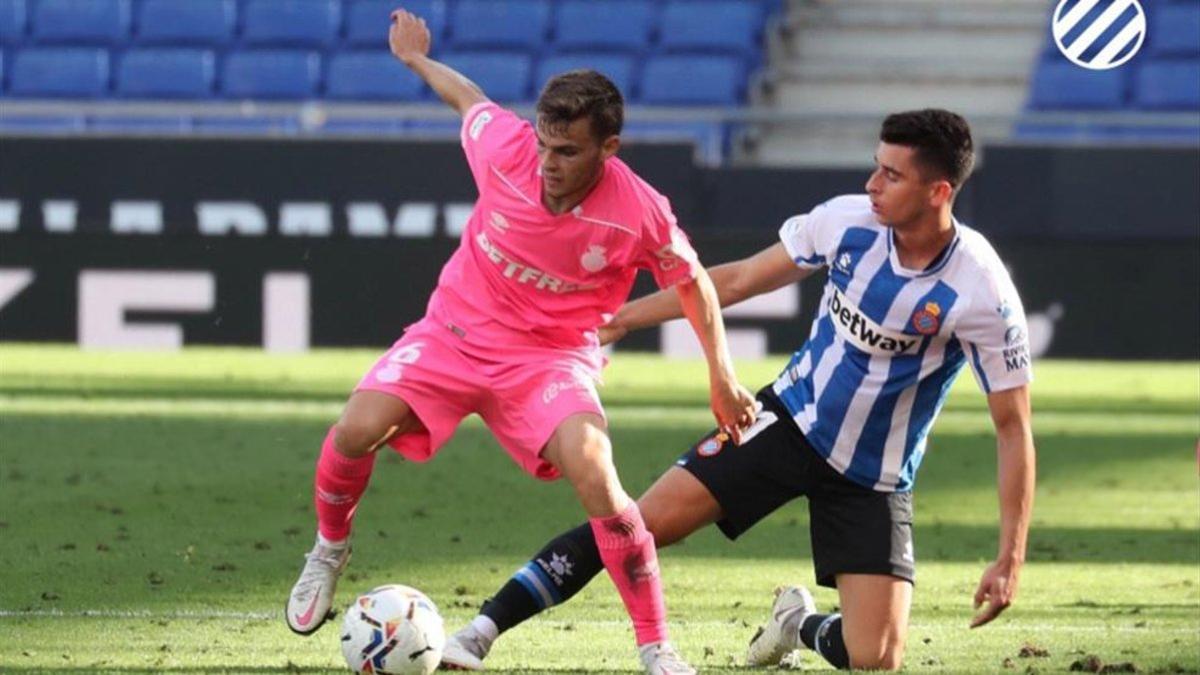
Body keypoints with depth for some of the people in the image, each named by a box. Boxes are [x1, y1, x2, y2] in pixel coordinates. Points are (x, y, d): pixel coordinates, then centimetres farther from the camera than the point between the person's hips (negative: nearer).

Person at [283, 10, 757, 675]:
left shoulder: (640, 214, -22)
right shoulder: (506, 147, -18)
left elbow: (692, 282, -1)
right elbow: (468, 97, 6)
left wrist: (722, 377, 4)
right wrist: (416, 59, 25)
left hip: (550, 358, -2)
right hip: (454, 331, 2)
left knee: (593, 475, -28)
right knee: (357, 429, -21)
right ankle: (329, 550, 12)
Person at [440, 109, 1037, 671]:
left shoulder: (981, 293, -23)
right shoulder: (848, 220, -12)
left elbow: (1013, 427, -15)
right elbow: (739, 280, 3)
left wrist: (1010, 559, -19)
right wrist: (622, 317, 5)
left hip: (872, 479, -2)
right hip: (791, 418, 2)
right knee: (641, 523, -14)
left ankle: (799, 622, 23)